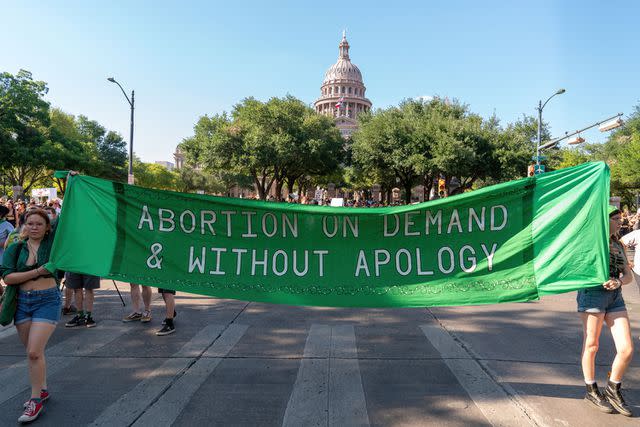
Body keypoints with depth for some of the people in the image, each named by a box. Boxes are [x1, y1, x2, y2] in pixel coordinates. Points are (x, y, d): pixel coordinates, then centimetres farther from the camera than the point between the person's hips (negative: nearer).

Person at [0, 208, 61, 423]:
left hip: (47, 301, -4)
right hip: (22, 301, 4)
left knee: (34, 352, -10)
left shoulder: (52, 242, -1)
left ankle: (36, 400, 4)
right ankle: (42, 390, 32)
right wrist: (37, 272, -14)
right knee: (32, 351, 14)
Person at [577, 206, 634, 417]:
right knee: (591, 346, 4)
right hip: (593, 294, -6)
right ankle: (592, 391, 21)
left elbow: (628, 276, 12)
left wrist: (619, 282, -10)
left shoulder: (618, 245, 17)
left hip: (615, 298, 6)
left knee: (627, 349, -2)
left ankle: (613, 390, 20)